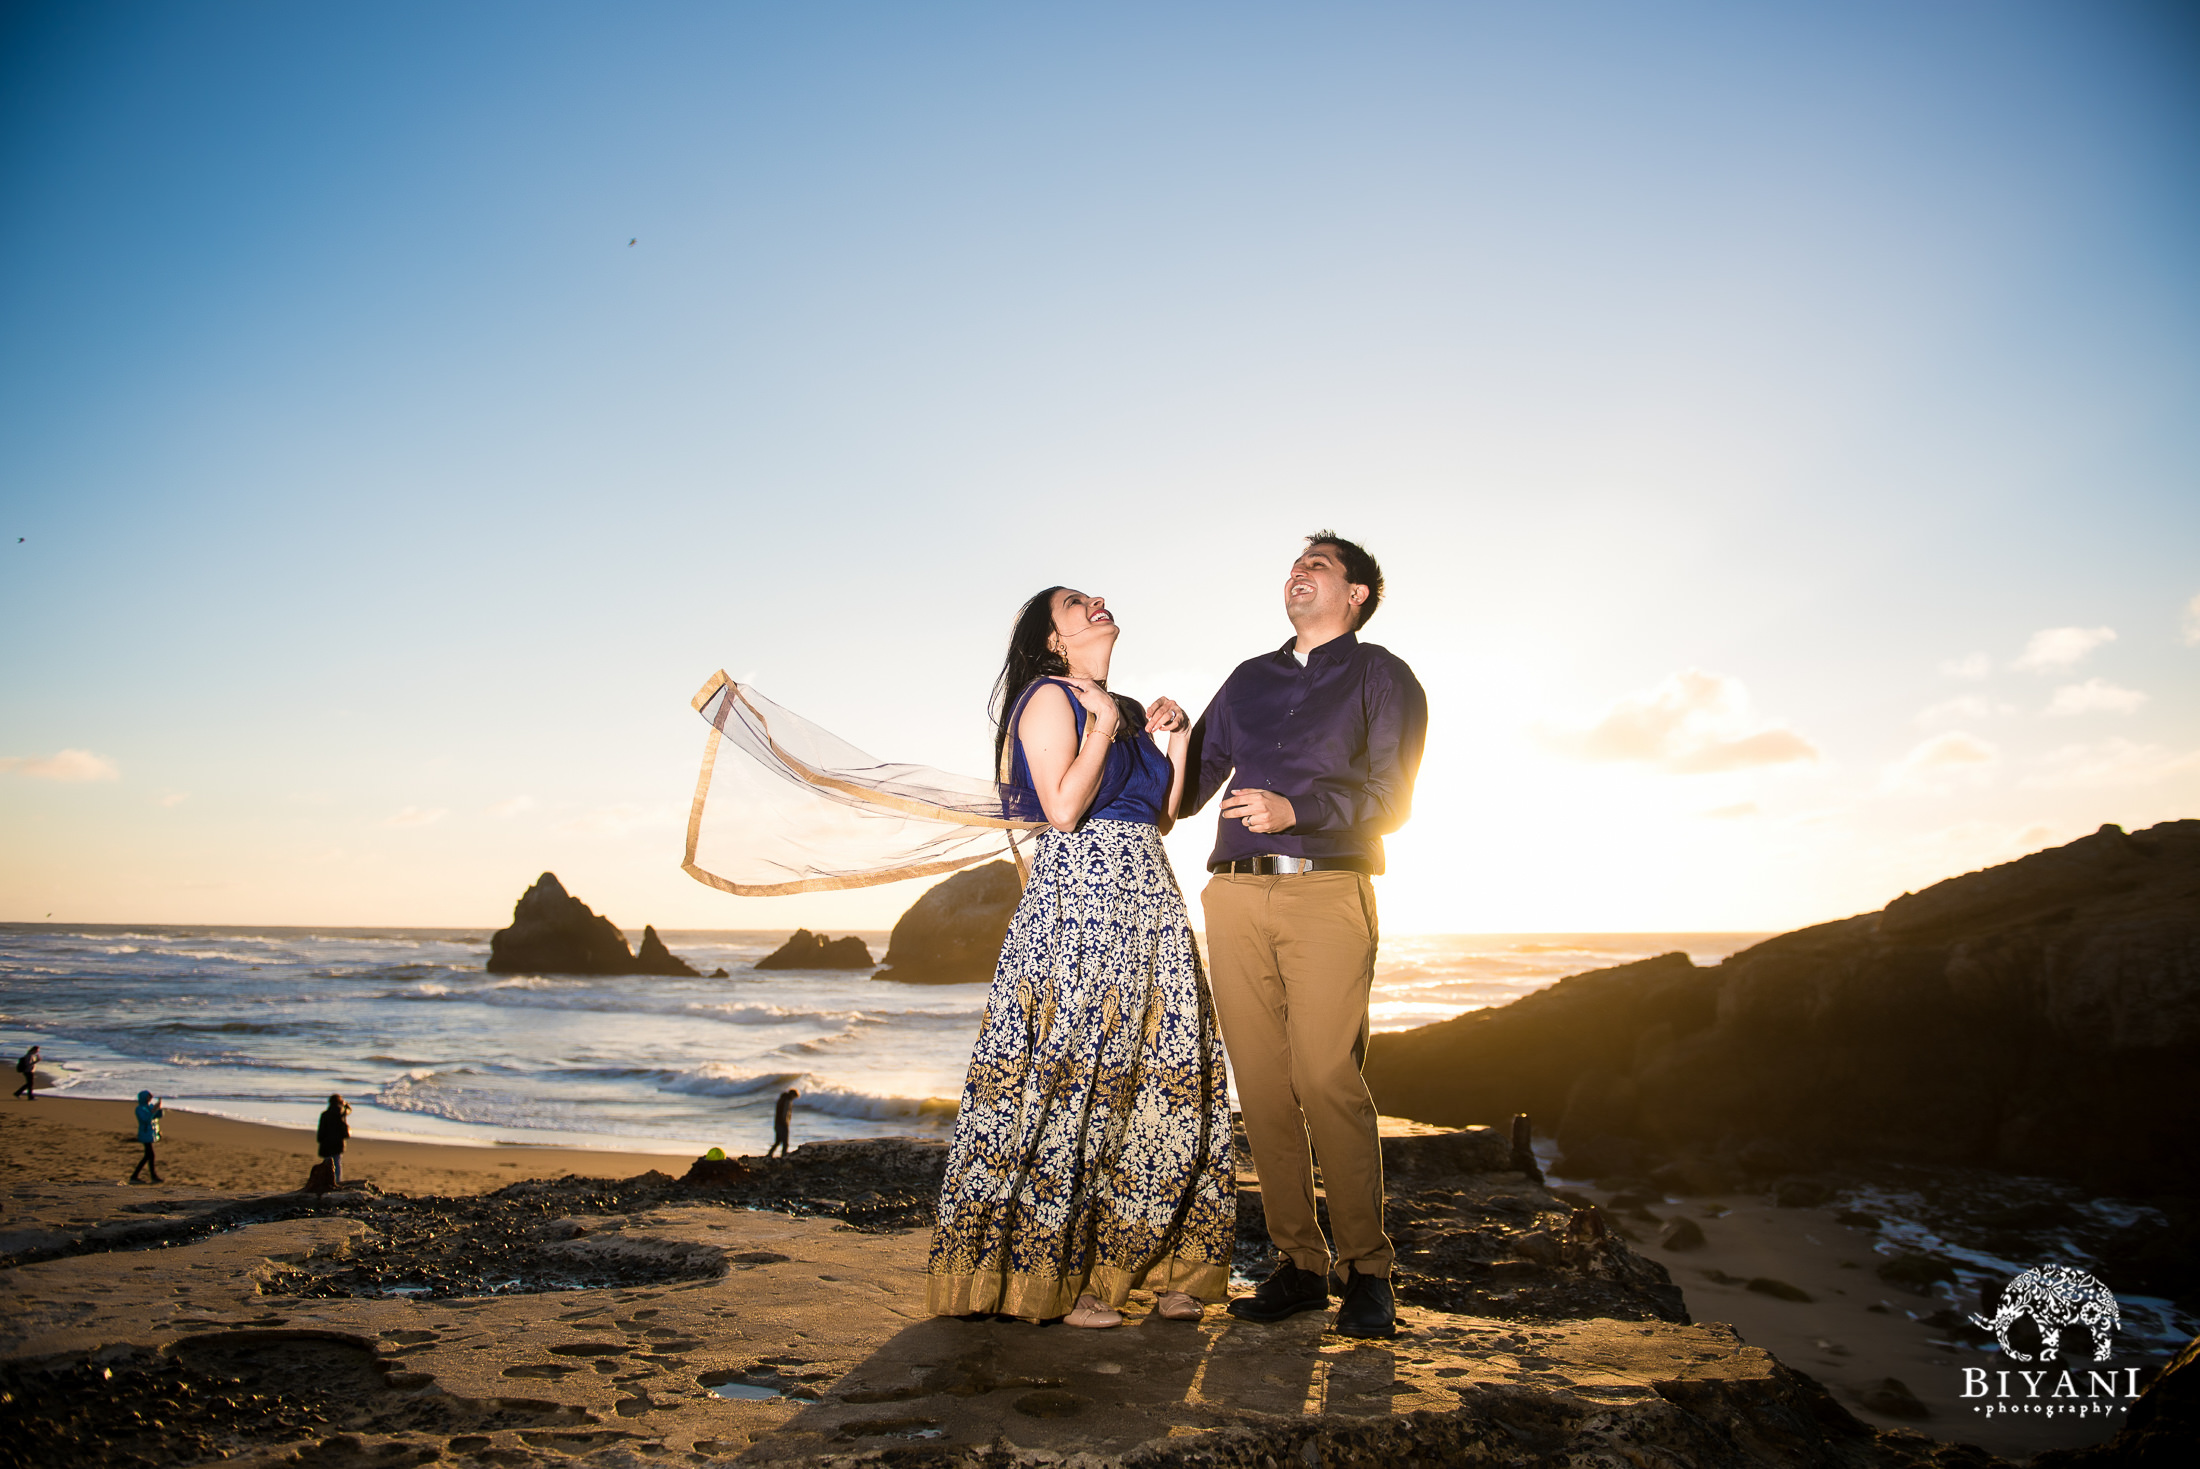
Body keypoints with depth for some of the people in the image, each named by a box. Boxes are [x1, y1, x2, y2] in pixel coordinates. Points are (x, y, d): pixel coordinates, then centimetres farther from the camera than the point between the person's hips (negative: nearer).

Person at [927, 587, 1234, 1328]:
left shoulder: (1131, 710, 21)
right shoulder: (1049, 698, -2)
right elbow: (1064, 809, -15)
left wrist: (1174, 742, 10)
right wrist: (1105, 724, -9)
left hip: (1148, 898, 8)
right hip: (1077, 894, -8)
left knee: (1166, 1070, 5)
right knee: (1072, 1073, -7)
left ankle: (1156, 1264, 14)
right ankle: (1056, 1274, 1)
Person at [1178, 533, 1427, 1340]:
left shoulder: (1381, 676, 12)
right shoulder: (1249, 679, 25)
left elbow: (1388, 797, -1)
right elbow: (1190, 784, 26)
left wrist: (1294, 809, -14)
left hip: (1327, 889, -4)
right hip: (1235, 894, 4)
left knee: (1326, 1078, -13)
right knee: (1261, 1084, -1)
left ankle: (1367, 1269, -1)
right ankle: (1298, 1265, 8)